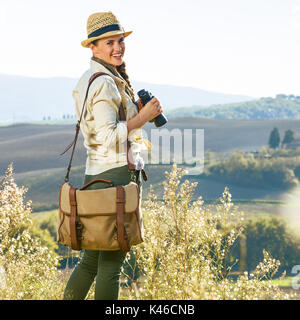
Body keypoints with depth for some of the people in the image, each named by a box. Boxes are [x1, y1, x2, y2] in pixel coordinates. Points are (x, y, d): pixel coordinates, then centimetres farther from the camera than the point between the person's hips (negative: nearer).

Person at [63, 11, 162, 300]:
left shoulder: (99, 79, 16)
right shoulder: (104, 83, -15)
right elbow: (109, 138, -20)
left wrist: (137, 110, 10)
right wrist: (142, 116, -12)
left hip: (97, 175, 10)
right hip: (115, 175, -10)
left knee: (92, 259, 15)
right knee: (111, 261, -3)